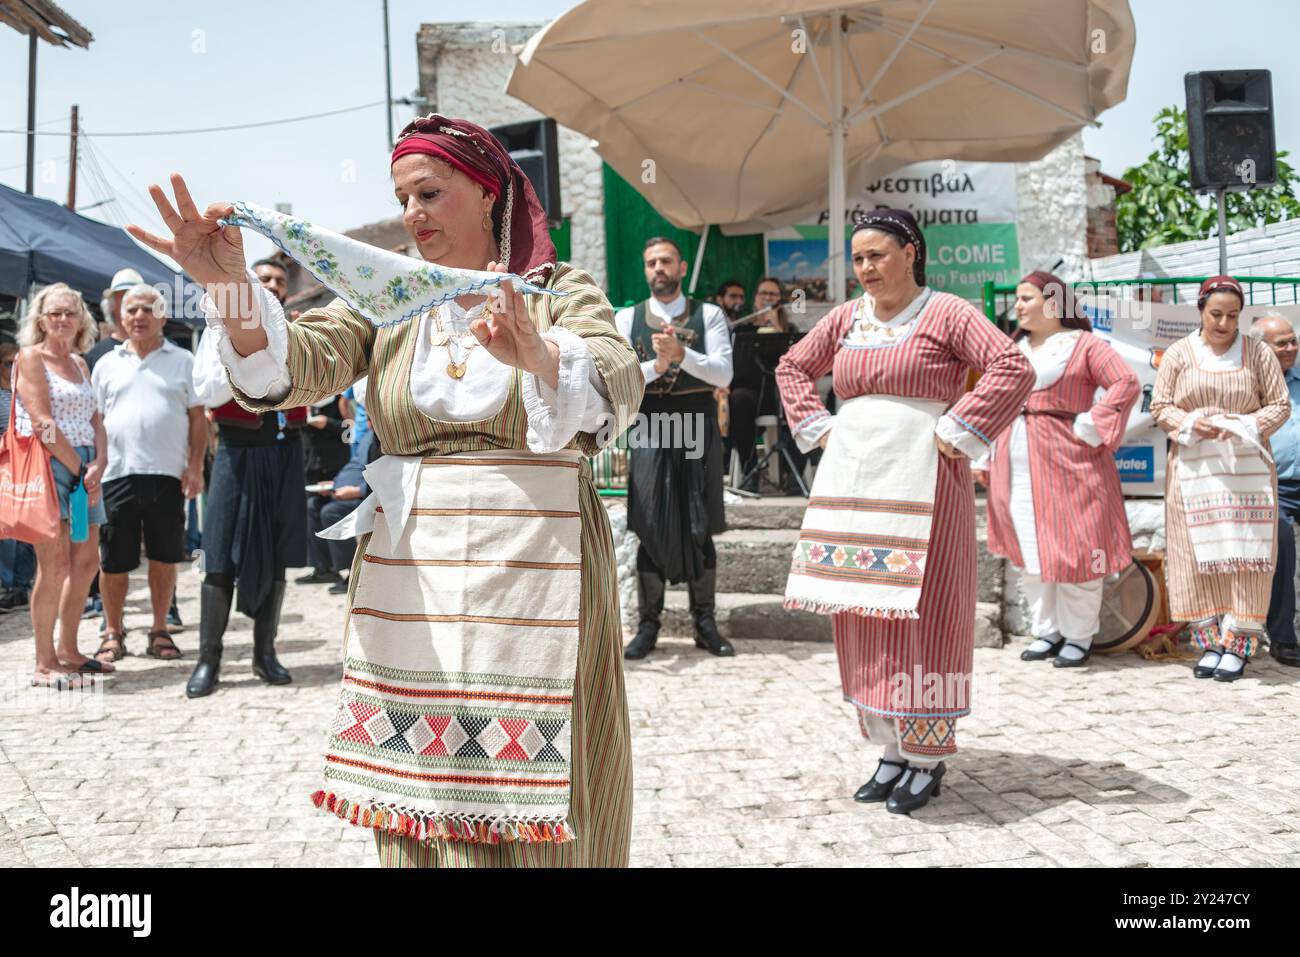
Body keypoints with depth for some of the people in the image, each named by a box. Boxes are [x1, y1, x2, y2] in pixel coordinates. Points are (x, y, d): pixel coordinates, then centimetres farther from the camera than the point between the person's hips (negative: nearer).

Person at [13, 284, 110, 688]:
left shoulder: (79, 363, 19)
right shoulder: (31, 358, -3)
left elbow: (94, 419, 13)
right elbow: (43, 422, -12)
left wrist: (98, 466, -4)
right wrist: (79, 469, -13)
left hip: (85, 468, 7)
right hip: (48, 463, -7)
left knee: (86, 562, 8)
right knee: (55, 564, -10)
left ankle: (68, 651, 19)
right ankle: (44, 664, -4)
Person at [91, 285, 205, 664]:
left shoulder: (182, 361, 8)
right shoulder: (107, 364, 13)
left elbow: (197, 418, 5)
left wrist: (195, 467, -4)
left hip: (168, 474, -1)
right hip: (118, 473, 1)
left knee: (164, 557, 5)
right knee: (113, 560, 3)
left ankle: (160, 630, 18)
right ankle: (113, 632, 18)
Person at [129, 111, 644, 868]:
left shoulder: (561, 289, 2)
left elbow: (618, 388, -17)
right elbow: (295, 368, -5)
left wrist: (539, 357, -38)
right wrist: (231, 285, -25)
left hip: (534, 571, -2)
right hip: (408, 575, 3)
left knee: (534, 814, 0)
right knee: (419, 790, 7)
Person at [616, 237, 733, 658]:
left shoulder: (709, 315, 5)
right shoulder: (627, 318, 7)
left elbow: (723, 374, -7)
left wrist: (681, 354, -21)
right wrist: (656, 364, -18)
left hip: (699, 432, 0)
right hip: (650, 432, 0)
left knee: (700, 529, 6)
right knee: (650, 529, 2)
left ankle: (705, 623, 16)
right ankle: (648, 624, 12)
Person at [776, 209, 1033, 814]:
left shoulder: (946, 314, -4)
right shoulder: (845, 319, 13)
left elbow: (1014, 369, -14)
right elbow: (792, 367, 25)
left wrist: (957, 431, -14)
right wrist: (816, 425, 12)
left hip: (919, 483, -6)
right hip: (852, 479, 6)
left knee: (920, 614, -3)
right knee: (862, 616, 7)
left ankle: (927, 756, 9)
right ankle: (892, 748, 19)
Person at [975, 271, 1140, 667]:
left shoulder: (1083, 344, -1)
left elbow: (1127, 383, -11)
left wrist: (1089, 428, -16)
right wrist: (982, 457, 8)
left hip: (1066, 459, -6)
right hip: (1016, 465, 6)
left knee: (1071, 548, -2)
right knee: (1029, 550, 9)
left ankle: (1079, 637, 10)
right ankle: (1046, 632, 20)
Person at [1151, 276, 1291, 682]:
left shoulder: (1257, 353, 5)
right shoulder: (1178, 354, 5)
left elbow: (1280, 405, 5)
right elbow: (1160, 407, 5)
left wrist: (1245, 426, -13)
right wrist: (1192, 424, -13)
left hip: (1246, 469, 0)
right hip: (1194, 469, 0)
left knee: (1243, 554, -4)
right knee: (1199, 555, -1)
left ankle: (1237, 645, 2)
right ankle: (1210, 643, 7)